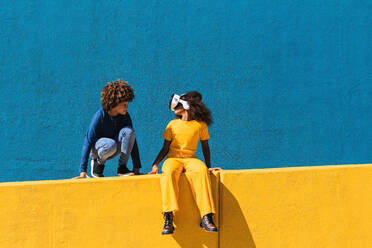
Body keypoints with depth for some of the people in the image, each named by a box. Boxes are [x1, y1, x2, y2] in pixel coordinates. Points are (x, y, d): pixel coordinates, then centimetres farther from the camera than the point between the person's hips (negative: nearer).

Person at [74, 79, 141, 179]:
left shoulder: (125, 116, -10)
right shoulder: (100, 116, -23)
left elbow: (132, 141, -6)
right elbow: (88, 141, -24)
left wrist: (136, 167, -11)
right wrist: (83, 170, -29)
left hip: (112, 151, 4)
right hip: (96, 149, -4)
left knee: (128, 131, -24)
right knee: (111, 145, -40)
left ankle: (122, 167, -17)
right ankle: (98, 163, -7)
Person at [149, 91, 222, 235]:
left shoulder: (200, 125, 9)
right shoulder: (173, 124, 14)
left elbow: (205, 146, 17)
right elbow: (165, 148, 12)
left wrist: (208, 166, 9)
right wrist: (155, 164, -1)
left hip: (190, 158, -1)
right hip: (173, 158, 1)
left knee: (201, 171, -37)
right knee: (169, 173, -36)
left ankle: (206, 217, -40)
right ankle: (168, 219, -43)